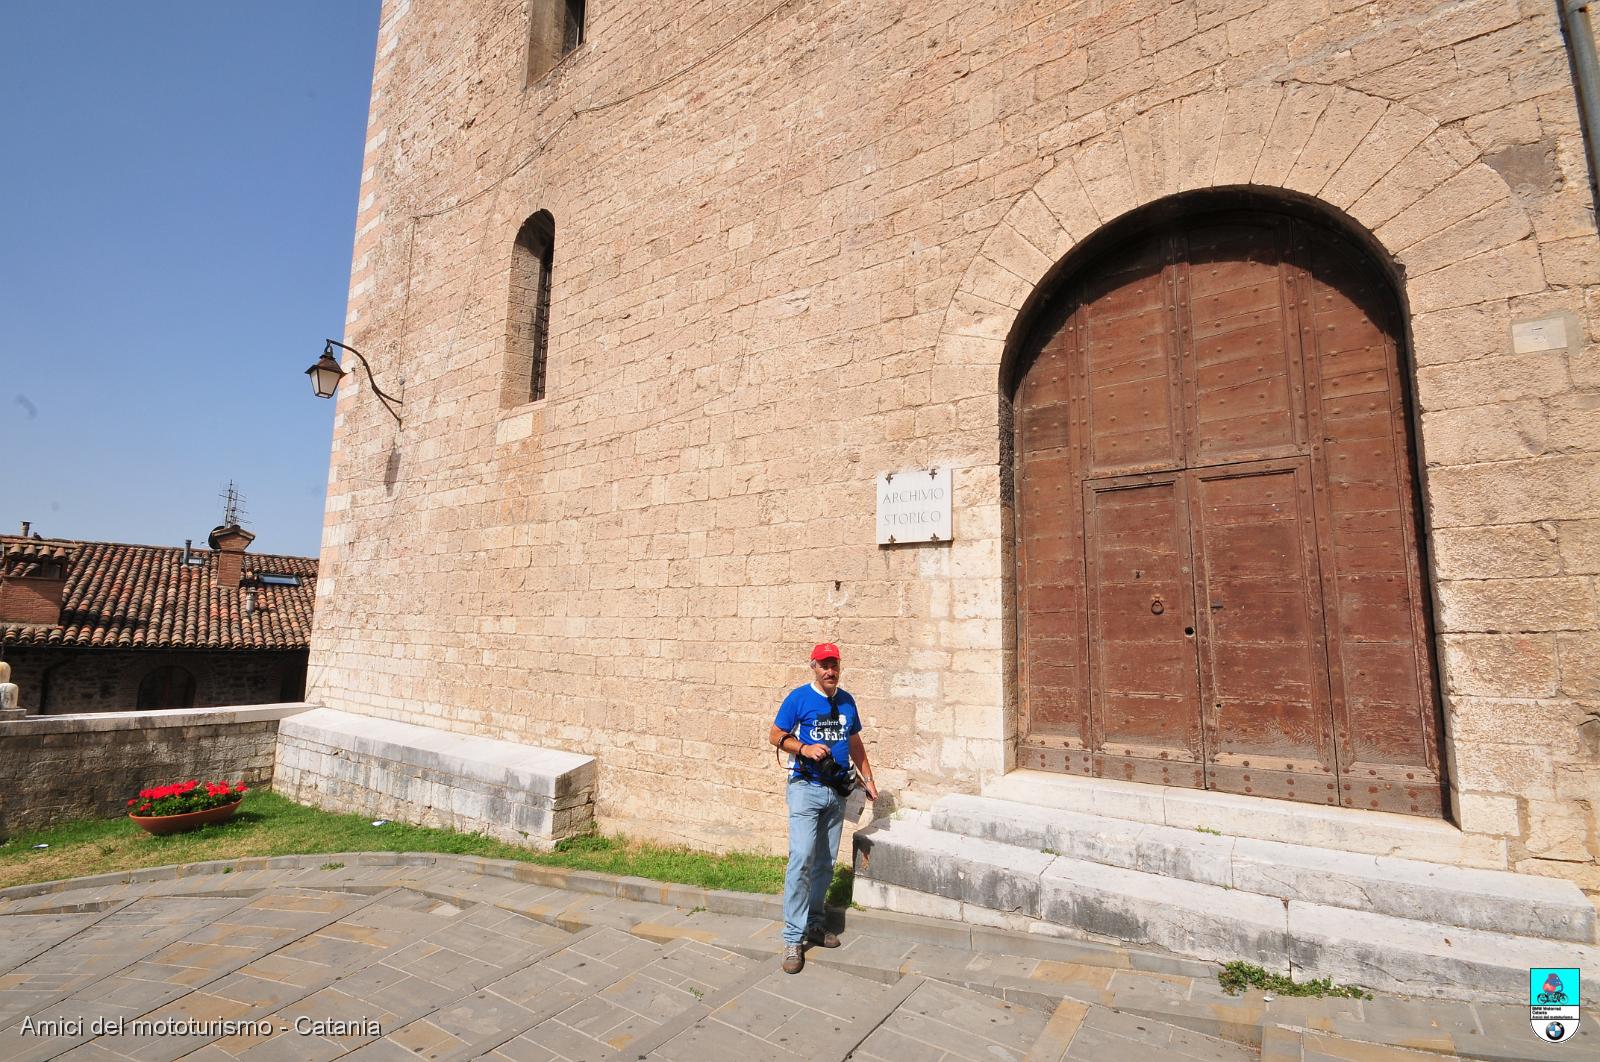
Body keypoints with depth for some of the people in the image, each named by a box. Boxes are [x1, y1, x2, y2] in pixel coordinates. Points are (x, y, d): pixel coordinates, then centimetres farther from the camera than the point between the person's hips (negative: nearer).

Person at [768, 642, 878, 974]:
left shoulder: (847, 701, 9)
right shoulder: (799, 697, -8)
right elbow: (775, 735, -5)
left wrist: (867, 777, 15)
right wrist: (804, 748, -20)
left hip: (837, 791, 6)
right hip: (806, 788, -5)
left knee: (825, 862, 13)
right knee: (802, 858, -13)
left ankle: (815, 924, 28)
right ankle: (794, 938, -4)